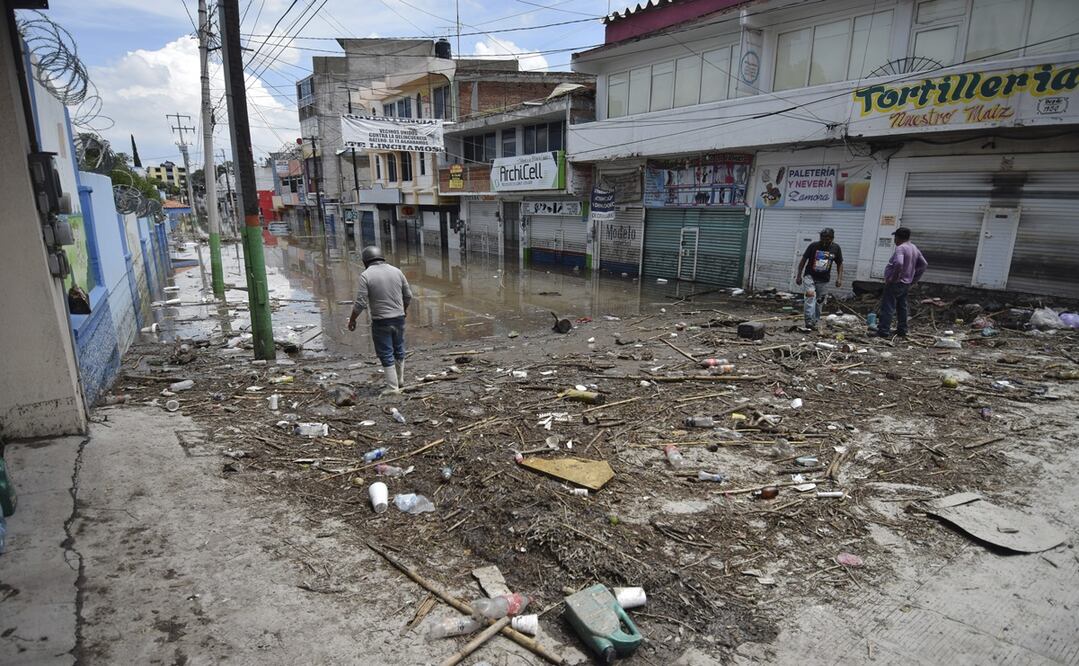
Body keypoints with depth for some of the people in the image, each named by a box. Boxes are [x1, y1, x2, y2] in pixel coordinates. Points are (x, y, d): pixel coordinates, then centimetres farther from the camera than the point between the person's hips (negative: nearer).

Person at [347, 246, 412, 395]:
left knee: (386, 354, 5)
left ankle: (392, 387, 9)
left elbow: (360, 303, -14)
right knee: (399, 350, 20)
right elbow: (408, 295, 8)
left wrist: (352, 320, 0)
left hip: (380, 321, -4)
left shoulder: (366, 275, -11)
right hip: (399, 318, 5)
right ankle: (400, 380, 34)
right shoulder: (396, 271, 2)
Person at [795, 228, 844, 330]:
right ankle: (809, 320, -28)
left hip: (824, 279, 3)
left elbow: (839, 264, 7)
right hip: (810, 276, -3)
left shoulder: (836, 248, -2)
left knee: (820, 301, 8)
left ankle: (815, 322, 22)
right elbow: (803, 260, -3)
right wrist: (799, 275, -4)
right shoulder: (813, 246, -10)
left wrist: (839, 278, -2)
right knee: (810, 294, -24)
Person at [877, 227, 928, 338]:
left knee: (887, 307, -8)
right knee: (902, 307, 17)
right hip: (906, 284, 9)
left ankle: (883, 331, -10)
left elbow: (899, 264, -33)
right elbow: (924, 264, 20)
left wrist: (893, 278, -23)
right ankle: (902, 331, 23)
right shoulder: (914, 248, 13)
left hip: (895, 283, -9)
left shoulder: (900, 248, -17)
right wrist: (914, 278, 18)